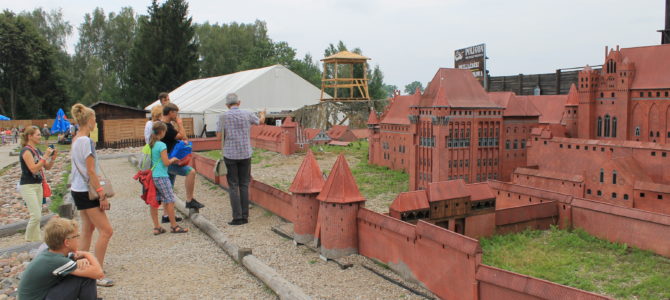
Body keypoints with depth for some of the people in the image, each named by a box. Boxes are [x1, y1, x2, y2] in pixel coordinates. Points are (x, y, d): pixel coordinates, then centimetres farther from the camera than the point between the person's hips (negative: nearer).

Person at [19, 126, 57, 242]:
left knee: (37, 216, 10)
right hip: (27, 186, -8)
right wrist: (45, 156, -23)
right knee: (36, 215, -10)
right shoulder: (26, 151, -13)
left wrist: (53, 158, -4)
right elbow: (33, 169, -24)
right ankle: (29, 240, 6)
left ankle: (37, 239, 17)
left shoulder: (37, 150, 11)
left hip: (38, 185, 8)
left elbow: (47, 167, 13)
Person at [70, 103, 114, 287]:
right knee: (106, 230, -8)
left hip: (78, 190, 10)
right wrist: (102, 194, -17)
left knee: (88, 227, 17)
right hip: (86, 192, -10)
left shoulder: (75, 139, 11)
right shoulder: (85, 141, -18)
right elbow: (91, 171, -20)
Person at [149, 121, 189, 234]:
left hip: (152, 176, 8)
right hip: (161, 177, -8)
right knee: (170, 200, 1)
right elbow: (166, 163, -15)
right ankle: (174, 226, 7)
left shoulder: (150, 144, 10)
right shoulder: (161, 145, -14)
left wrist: (170, 160, 17)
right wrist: (173, 159, 5)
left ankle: (156, 227, 14)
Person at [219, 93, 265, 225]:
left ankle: (237, 217, 1)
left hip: (230, 154, -2)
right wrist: (262, 114, 44)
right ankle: (245, 216, 12)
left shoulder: (224, 116, -4)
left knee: (233, 186, 3)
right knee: (244, 185, 9)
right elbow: (260, 121, 21)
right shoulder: (247, 114, 2)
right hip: (245, 154, 2)